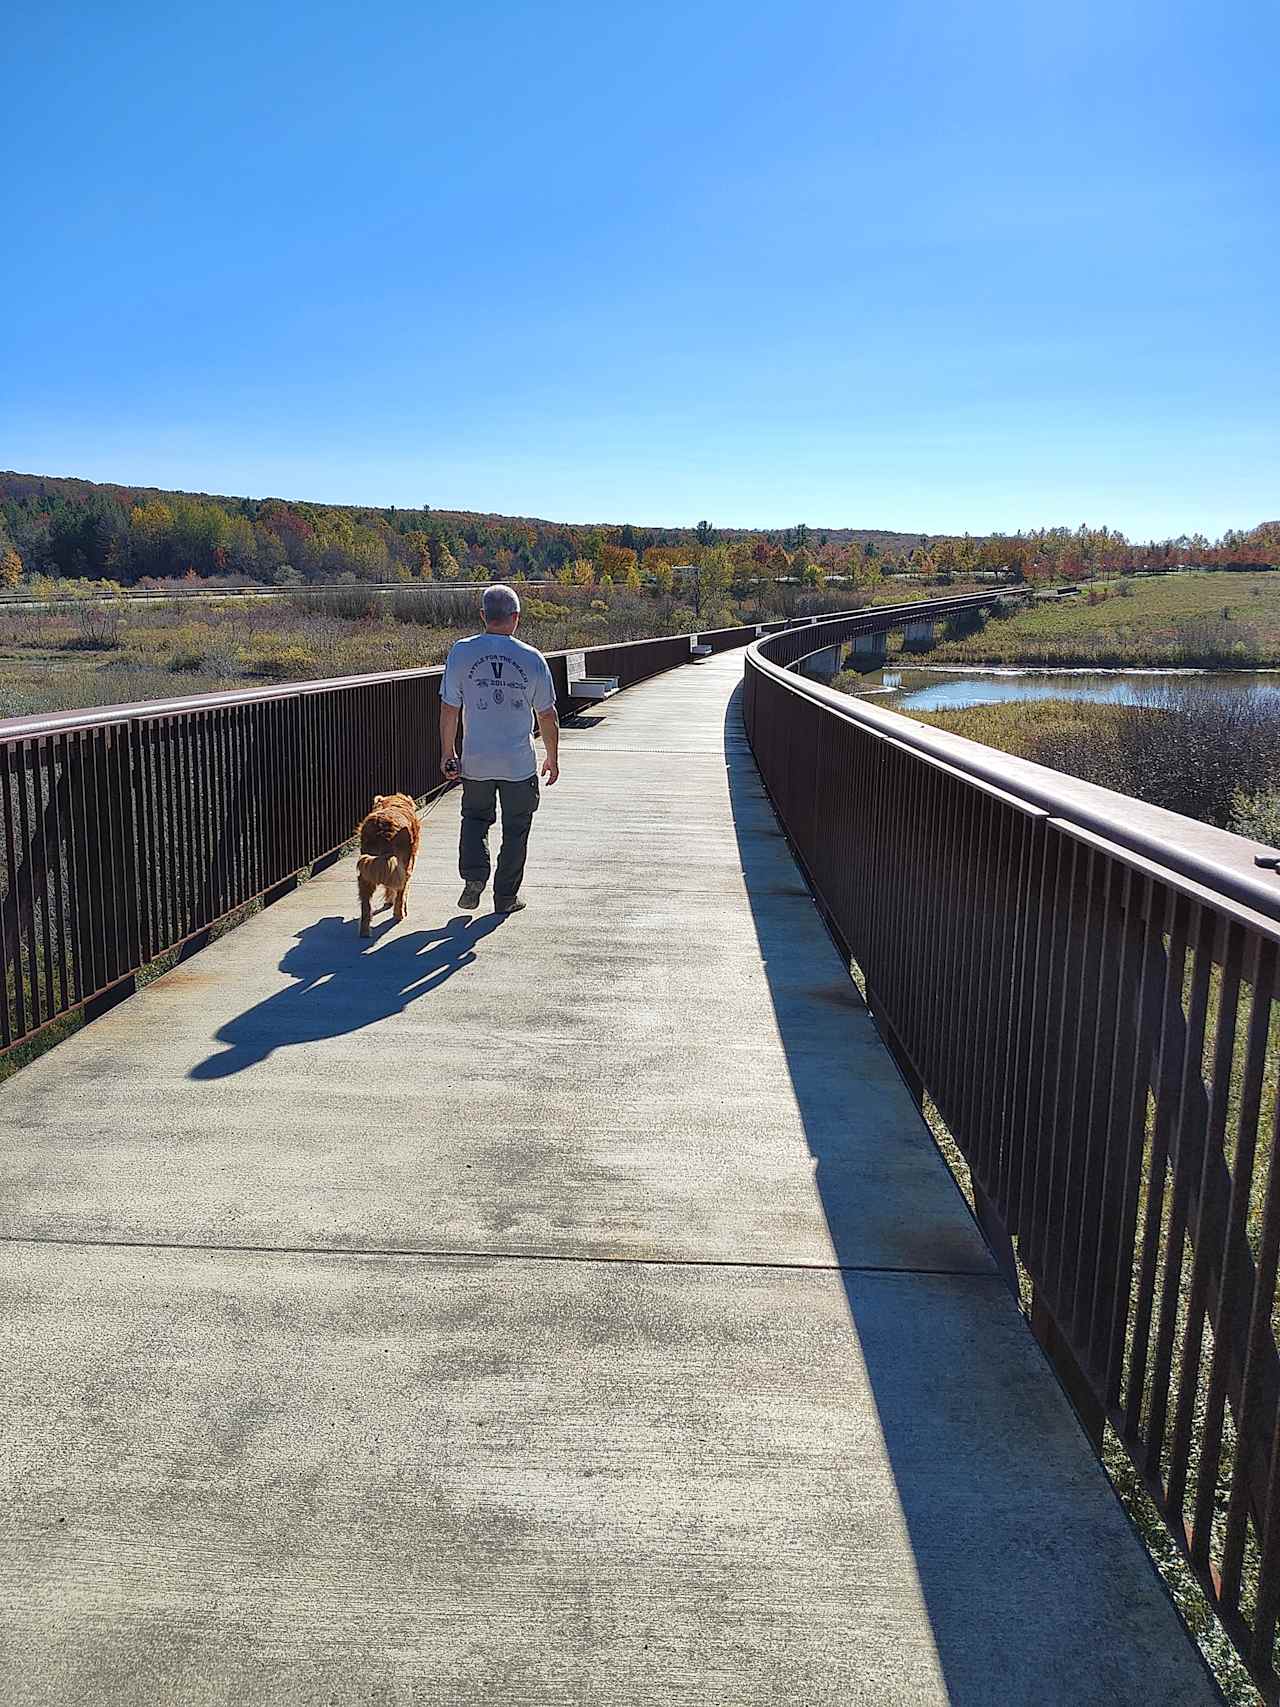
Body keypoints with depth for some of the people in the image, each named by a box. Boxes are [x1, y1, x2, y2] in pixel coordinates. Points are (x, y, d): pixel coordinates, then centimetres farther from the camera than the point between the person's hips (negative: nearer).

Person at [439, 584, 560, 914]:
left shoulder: (461, 652, -6)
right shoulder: (532, 658, -7)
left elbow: (449, 708, -2)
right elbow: (547, 716, -1)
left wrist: (447, 751, 9)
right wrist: (552, 758, 12)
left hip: (476, 762, 1)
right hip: (520, 763, -1)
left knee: (475, 818, 20)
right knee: (515, 829, 12)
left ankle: (474, 875, 0)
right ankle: (506, 896, 18)